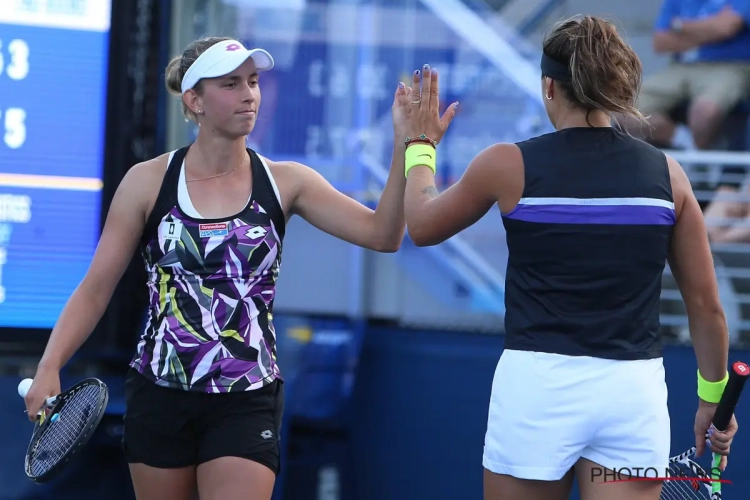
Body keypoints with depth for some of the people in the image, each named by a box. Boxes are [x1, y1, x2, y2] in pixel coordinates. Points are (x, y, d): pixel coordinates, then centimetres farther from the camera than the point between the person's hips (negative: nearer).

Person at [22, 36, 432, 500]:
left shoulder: (285, 182, 0)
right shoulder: (149, 182, -2)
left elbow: (382, 234, -9)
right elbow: (95, 290, 0)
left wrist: (405, 144, -21)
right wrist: (50, 367, -13)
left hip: (246, 405, 0)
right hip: (160, 397, 0)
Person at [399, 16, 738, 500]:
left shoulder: (510, 164, -4)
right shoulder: (666, 172, 1)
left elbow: (423, 225, 14)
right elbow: (707, 305, 7)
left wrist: (421, 146, 31)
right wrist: (713, 396, 20)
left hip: (539, 386, -1)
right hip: (635, 389, 2)